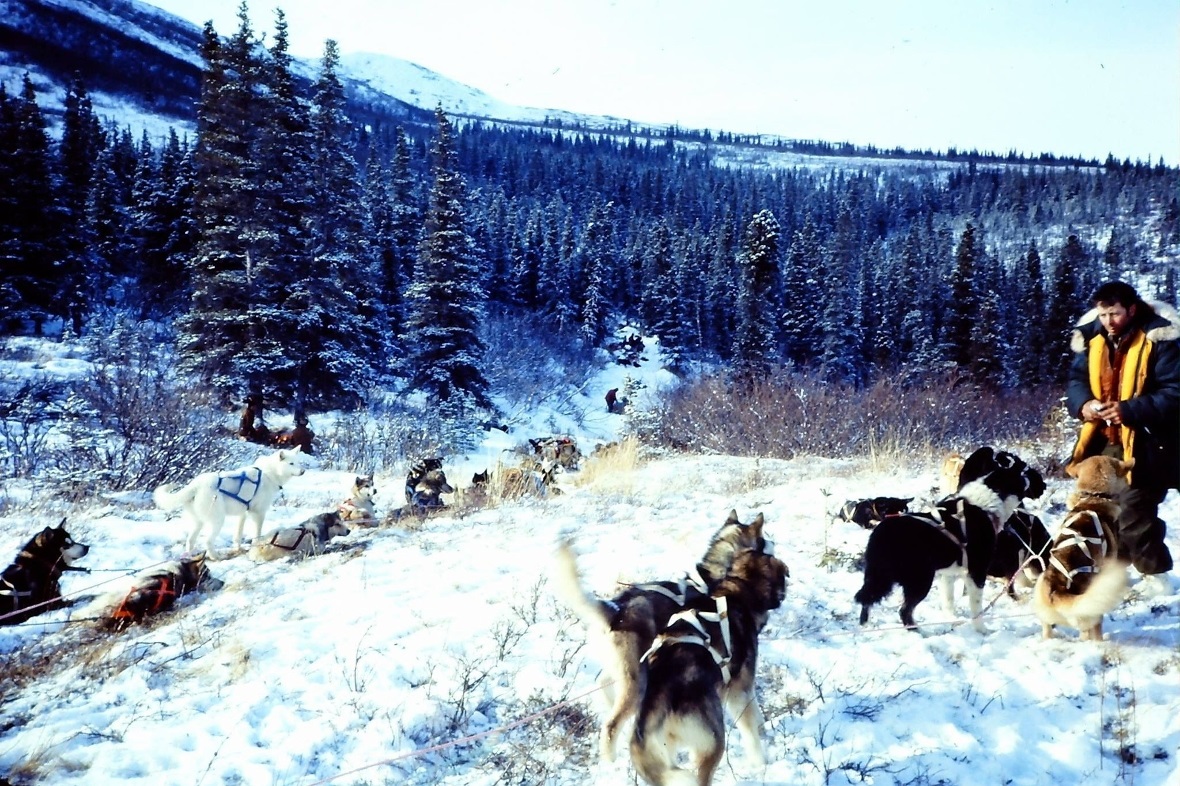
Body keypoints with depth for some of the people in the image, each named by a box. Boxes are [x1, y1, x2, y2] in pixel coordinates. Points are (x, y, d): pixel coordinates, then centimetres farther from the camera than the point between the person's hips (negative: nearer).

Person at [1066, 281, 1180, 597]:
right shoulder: (1092, 339, 4)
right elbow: (1076, 379, 12)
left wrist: (1130, 410, -26)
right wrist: (1083, 403, -9)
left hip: (1142, 444, -6)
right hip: (1102, 441, 6)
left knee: (1134, 512, -8)